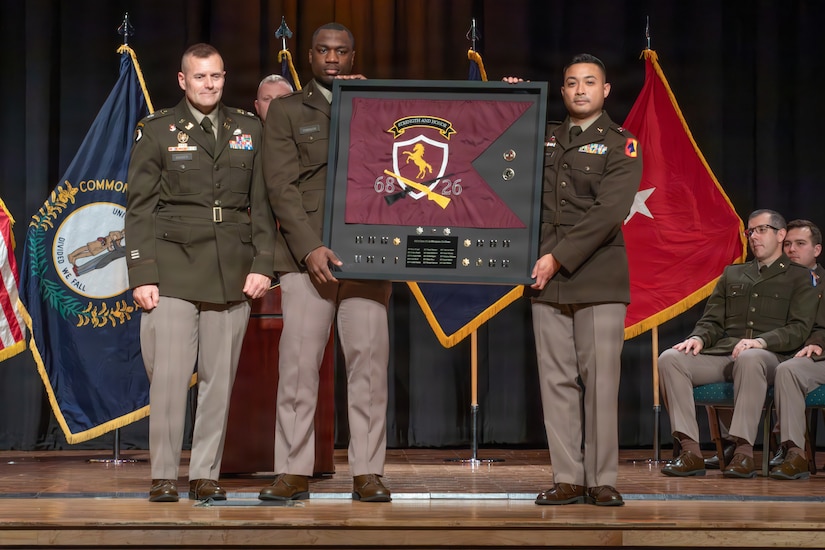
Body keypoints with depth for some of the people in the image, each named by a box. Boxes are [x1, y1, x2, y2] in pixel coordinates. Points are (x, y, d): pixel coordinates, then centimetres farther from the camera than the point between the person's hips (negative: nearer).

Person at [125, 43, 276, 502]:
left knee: (220, 378, 2)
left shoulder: (250, 130, 13)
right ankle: (164, 476, 2)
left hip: (233, 272, 2)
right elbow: (139, 208, 3)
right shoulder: (156, 131, 6)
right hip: (173, 269, -2)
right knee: (169, 375, -8)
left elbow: (262, 203, 12)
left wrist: (263, 265, 1)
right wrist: (142, 275, -5)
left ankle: (206, 475, 9)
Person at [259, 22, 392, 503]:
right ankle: (294, 472, 3)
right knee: (298, 363, -3)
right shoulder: (286, 111, 9)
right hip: (308, 254, -1)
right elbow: (282, 186, -1)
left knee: (369, 362, -1)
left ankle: (368, 474, 3)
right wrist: (310, 248, -12)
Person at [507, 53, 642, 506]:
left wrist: (559, 257, -14)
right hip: (547, 281, 4)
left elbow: (608, 212, -8)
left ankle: (602, 480, 2)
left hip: (598, 280, -4)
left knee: (600, 381, -4)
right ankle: (567, 478, 7)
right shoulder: (543, 138, 16)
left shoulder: (620, 145, 3)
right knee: (556, 381, 2)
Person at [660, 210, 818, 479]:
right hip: (721, 355, 5)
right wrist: (699, 338, -4)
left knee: (750, 358, -42)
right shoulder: (732, 274, 27)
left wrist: (761, 341, -20)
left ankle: (744, 452, -41)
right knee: (670, 359, -24)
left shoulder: (799, 277, 12)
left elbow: (799, 328, -2)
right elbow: (712, 320, 21)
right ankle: (690, 451, -30)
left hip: (770, 356, -5)